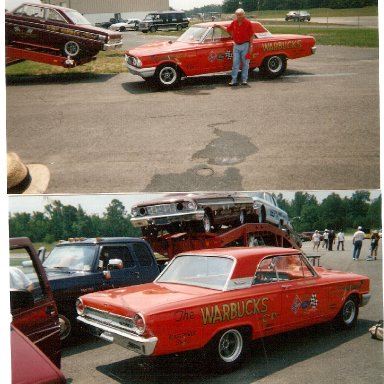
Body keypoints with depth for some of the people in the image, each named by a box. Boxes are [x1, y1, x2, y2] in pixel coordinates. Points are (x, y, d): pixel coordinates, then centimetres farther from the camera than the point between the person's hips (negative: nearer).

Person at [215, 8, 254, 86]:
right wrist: (219, 26, 12)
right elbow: (228, 29, 20)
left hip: (245, 45, -3)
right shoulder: (234, 22, 4)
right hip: (236, 45, 3)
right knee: (235, 63, 1)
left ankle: (244, 79, 12)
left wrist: (250, 47, -9)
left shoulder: (248, 23, -7)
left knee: (245, 63, 5)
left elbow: (251, 36, -5)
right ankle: (234, 80, 3)